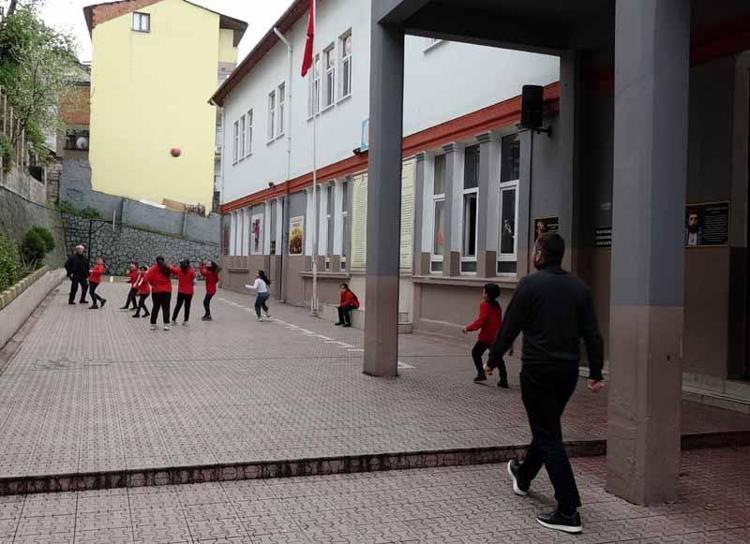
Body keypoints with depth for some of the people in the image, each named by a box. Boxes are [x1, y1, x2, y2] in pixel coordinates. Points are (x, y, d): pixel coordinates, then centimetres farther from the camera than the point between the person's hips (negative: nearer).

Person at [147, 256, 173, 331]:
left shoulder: (152, 269, -6)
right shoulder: (168, 268, 0)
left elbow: (149, 280, -7)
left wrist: (153, 284, 11)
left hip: (156, 291, 0)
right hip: (167, 290, 0)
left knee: (155, 307, 10)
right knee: (166, 308, 4)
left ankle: (153, 324, 12)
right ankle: (166, 324, -3)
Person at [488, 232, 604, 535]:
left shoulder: (530, 284, -10)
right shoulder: (579, 287, 6)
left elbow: (510, 328, -7)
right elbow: (592, 334, 5)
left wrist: (493, 360, 5)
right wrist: (596, 373, 8)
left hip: (538, 370, -7)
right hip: (568, 372, 7)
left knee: (549, 437, -3)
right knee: (546, 428, 23)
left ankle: (568, 512, -5)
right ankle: (523, 476, 47)